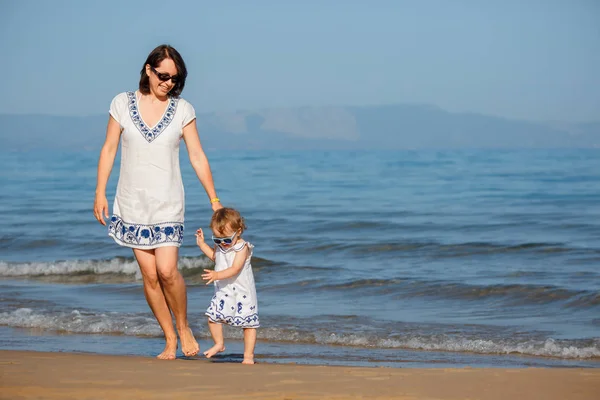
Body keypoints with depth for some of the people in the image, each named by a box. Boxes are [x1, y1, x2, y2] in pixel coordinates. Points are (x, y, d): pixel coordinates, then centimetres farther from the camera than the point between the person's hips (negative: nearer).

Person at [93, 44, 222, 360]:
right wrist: (100, 193, 0)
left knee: (167, 271, -14)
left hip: (167, 203, -1)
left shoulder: (182, 110, 0)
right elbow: (109, 149, 5)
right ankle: (170, 341, 11)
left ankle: (184, 327, 10)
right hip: (132, 202, 1)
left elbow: (197, 156, 3)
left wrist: (214, 200, 1)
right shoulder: (122, 104, 1)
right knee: (149, 275, 0)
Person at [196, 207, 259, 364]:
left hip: (243, 293, -6)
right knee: (212, 316, -2)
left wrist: (217, 275, -42)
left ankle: (248, 356, 8)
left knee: (248, 324, -1)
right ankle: (219, 344, 21)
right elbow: (214, 255, 26)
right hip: (223, 291, 6)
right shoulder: (220, 245, 2)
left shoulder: (242, 248, -19)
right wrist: (201, 243, 15)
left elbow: (235, 269, -29)